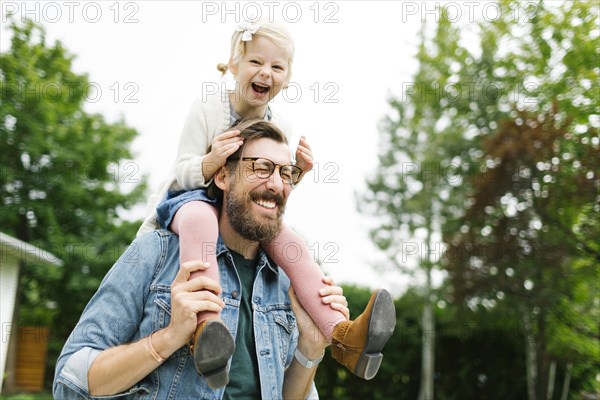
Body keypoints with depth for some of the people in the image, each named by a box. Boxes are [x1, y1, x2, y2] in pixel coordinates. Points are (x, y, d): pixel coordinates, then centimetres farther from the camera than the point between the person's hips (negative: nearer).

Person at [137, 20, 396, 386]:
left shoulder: (280, 128, 2)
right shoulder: (207, 110, -11)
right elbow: (184, 172, -12)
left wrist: (295, 173, -12)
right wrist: (210, 161, -34)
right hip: (192, 198, -4)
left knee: (293, 245, -17)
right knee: (199, 220, -40)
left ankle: (341, 334, -20)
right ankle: (206, 324, -47)